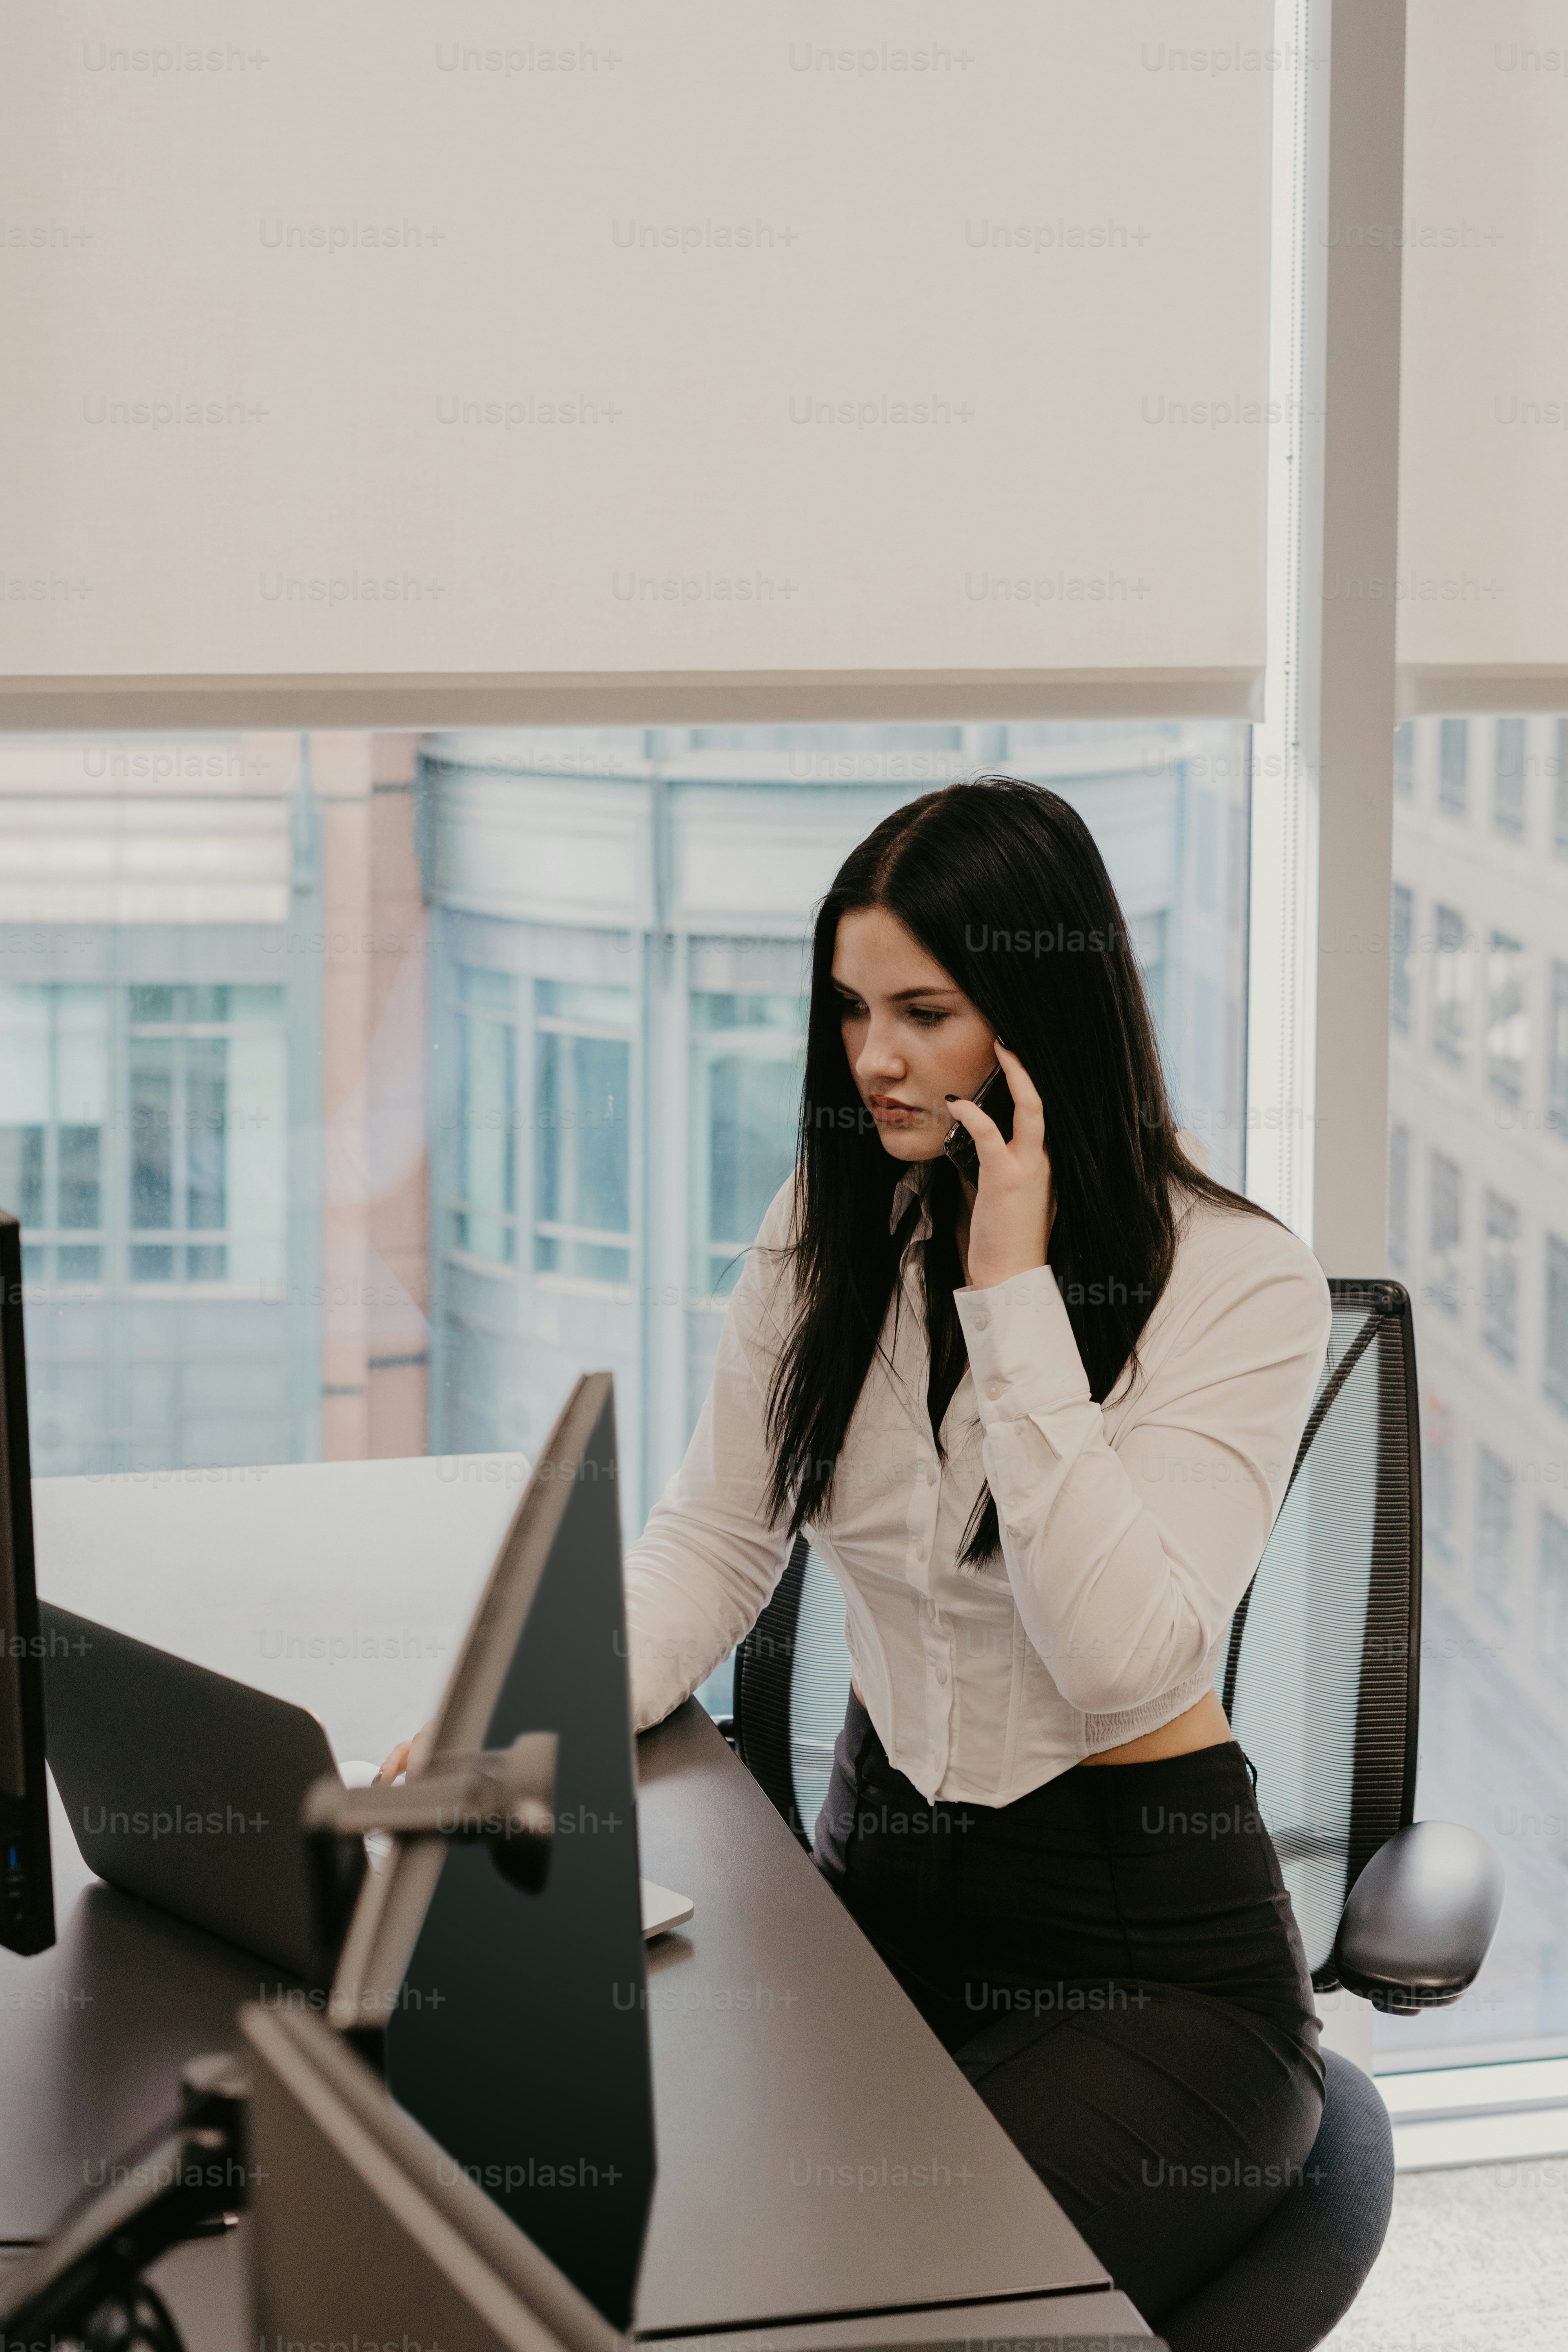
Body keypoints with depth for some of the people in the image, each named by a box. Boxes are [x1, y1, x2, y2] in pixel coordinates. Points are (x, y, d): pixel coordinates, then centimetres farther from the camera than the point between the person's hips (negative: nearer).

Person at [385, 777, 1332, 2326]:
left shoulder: (1242, 1281, -14)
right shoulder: (826, 1232, 3)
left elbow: (1124, 1658, -24)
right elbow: (708, 1545, 4)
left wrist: (1014, 1294, -24)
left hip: (1149, 1944, -4)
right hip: (881, 1869, 5)